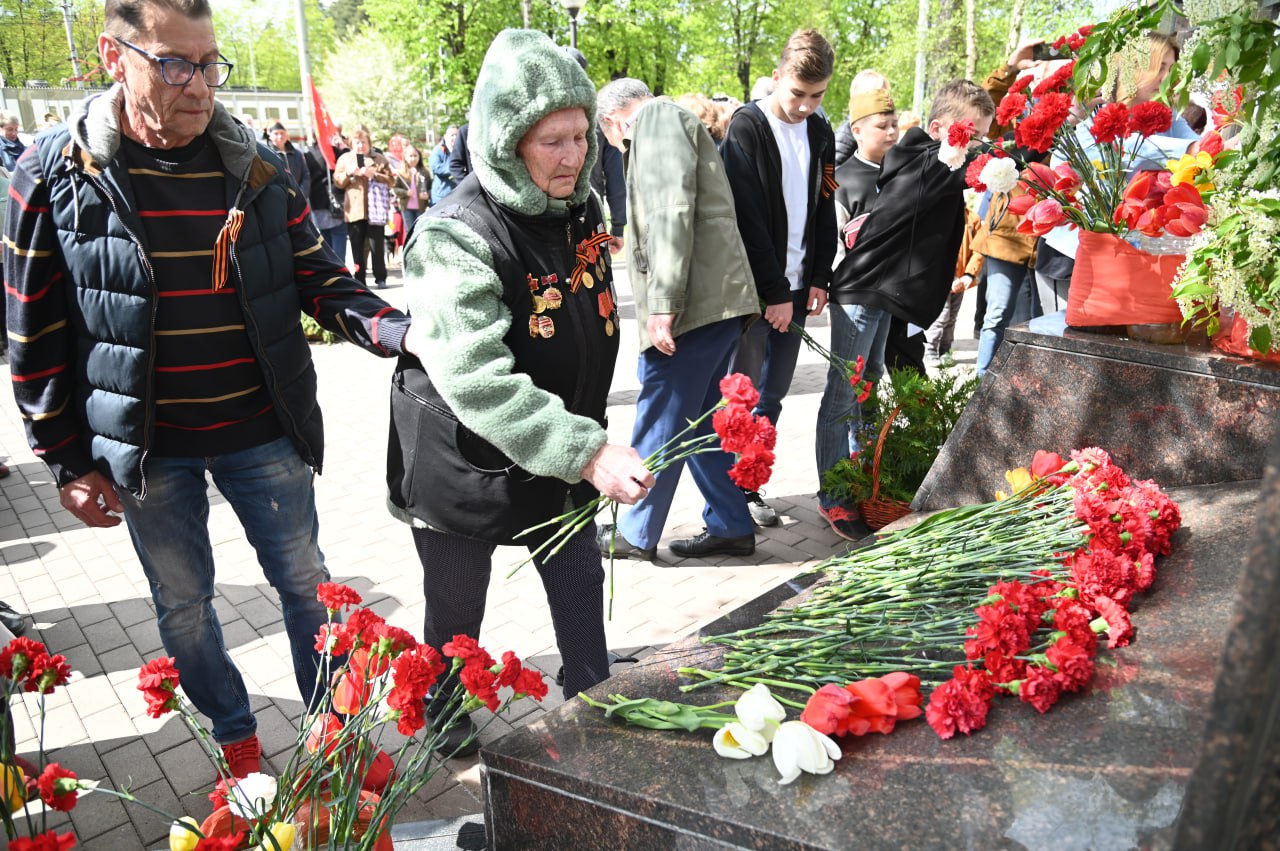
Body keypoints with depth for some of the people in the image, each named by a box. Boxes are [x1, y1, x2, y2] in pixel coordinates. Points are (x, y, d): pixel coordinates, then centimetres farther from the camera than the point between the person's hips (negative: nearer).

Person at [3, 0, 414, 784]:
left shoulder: (256, 166, -2)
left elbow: (317, 277, 2)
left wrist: (393, 329, -18)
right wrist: (68, 463, -2)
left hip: (262, 432, 1)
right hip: (146, 450, -1)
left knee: (308, 585, 11)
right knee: (183, 607, 15)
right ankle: (236, 740, 39)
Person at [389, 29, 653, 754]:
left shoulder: (582, 207, -1)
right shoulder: (457, 237, -25)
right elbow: (476, 381, -34)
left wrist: (590, 439, 20)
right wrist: (587, 452, -40)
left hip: (564, 460, 6)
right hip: (463, 467, -6)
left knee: (582, 590, 18)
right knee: (456, 619, 14)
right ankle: (446, 735, 41)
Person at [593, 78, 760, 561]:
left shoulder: (657, 116, -1)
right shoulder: (670, 125, 29)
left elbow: (671, 210, -17)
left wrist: (662, 303, -21)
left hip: (695, 302, -10)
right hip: (716, 302, 10)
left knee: (659, 423, -1)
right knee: (700, 420, 15)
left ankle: (636, 534, 10)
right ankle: (729, 526, 21)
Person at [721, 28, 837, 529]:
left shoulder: (820, 133, 11)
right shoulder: (747, 128, -8)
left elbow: (825, 210, 14)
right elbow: (748, 219, -14)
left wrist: (818, 277, 3)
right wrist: (774, 291, -16)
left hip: (795, 286, 6)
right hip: (753, 287, -6)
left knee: (773, 394, 10)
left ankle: (751, 483, 22)